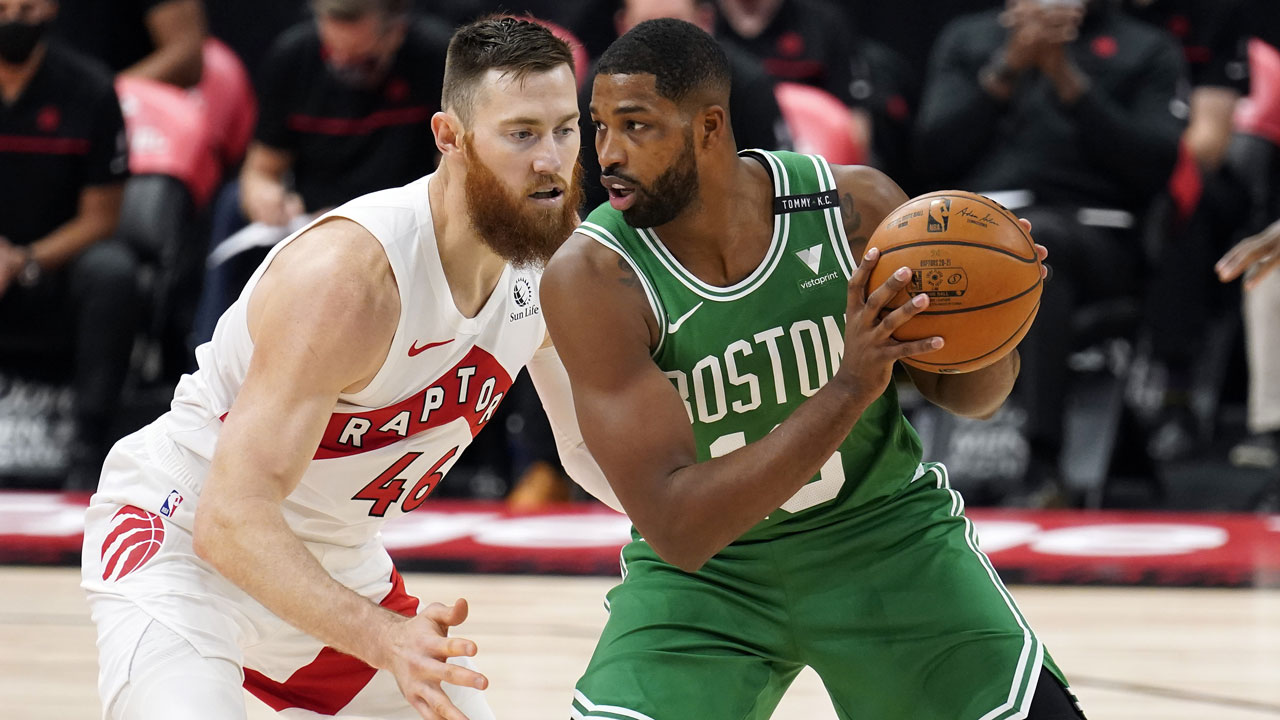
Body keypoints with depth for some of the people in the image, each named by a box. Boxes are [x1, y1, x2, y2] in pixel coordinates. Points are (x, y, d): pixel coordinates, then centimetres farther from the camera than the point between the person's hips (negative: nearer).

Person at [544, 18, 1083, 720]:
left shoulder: (857, 207, -16)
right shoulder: (592, 276, -23)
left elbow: (965, 392, 2)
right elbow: (676, 529, -30)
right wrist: (847, 392, -39)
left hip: (887, 531, 2)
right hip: (703, 567, -2)